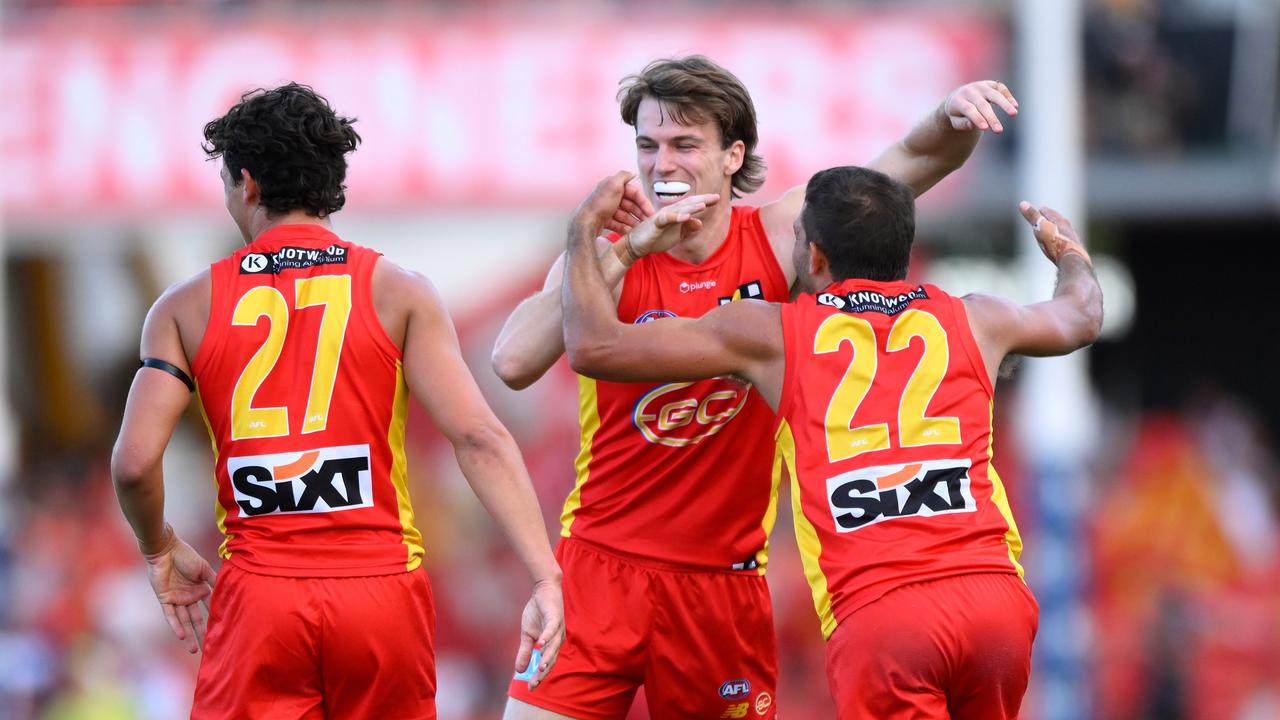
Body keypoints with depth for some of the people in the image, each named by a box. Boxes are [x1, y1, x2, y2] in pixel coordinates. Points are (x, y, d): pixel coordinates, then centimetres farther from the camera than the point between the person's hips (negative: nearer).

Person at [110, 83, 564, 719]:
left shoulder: (187, 308, 4)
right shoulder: (398, 294, 2)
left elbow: (134, 462, -6)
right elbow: (478, 436, -9)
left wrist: (160, 549, 15)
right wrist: (545, 578, -12)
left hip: (259, 596, -1)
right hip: (382, 589, 1)